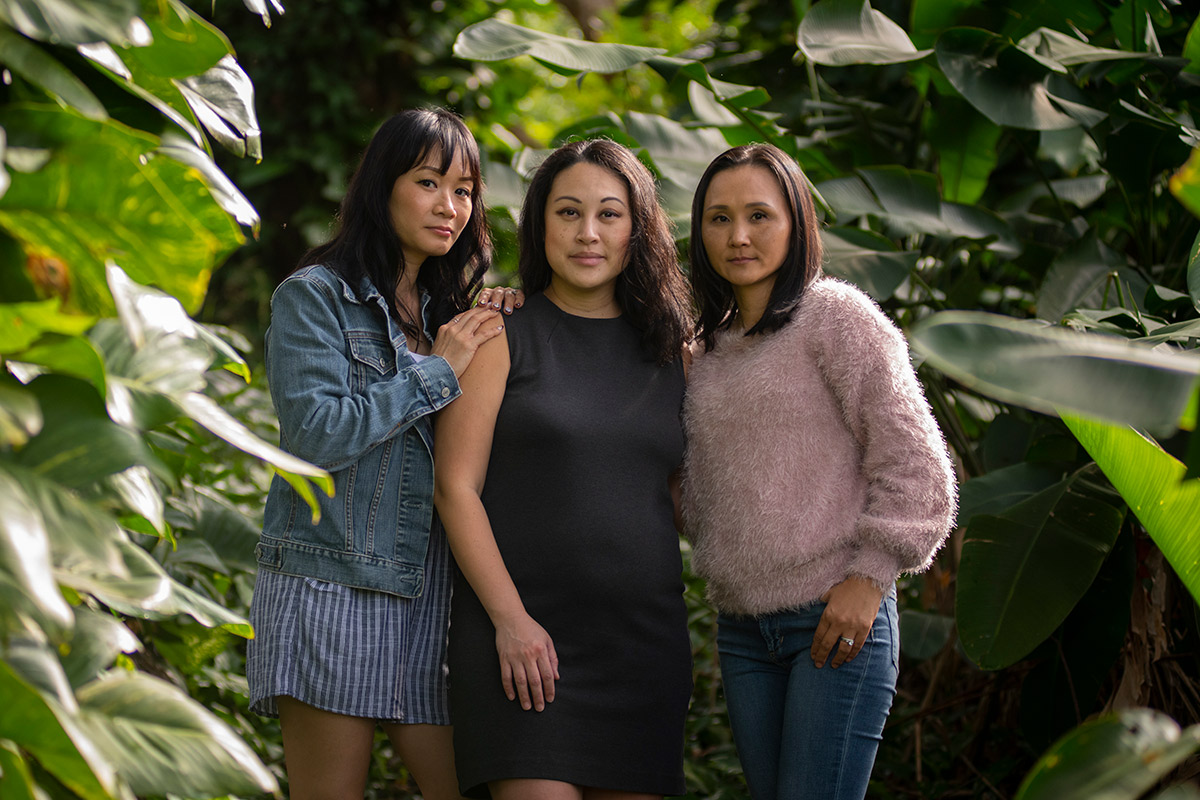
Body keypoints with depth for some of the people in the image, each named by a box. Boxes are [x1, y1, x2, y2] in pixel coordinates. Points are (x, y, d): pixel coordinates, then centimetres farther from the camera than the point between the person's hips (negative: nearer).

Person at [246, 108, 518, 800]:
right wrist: (439, 371, -8)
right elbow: (317, 436, -14)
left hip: (430, 594, 6)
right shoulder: (315, 296, -1)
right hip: (333, 583, -5)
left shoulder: (451, 313, 18)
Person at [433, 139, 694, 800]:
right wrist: (510, 618, -13)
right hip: (518, 627, -4)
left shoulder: (672, 350, 13)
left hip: (646, 638, 4)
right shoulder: (502, 336, 2)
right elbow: (456, 486, -4)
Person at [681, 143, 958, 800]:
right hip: (741, 628, 6)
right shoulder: (707, 351, 15)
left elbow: (914, 460, -9)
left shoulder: (835, 315, -4)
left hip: (837, 620, -6)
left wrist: (869, 575, -13)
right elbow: (699, 496, 22)